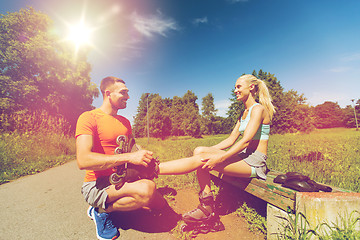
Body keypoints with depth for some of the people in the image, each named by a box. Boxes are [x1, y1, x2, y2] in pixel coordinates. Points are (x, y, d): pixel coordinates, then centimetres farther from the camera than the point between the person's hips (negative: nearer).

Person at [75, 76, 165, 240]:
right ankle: (102, 210, -5)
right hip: (97, 184, -7)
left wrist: (145, 160, -4)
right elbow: (83, 160, -26)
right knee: (147, 188, -31)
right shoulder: (89, 118, -12)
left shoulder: (125, 122, 12)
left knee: (158, 203, 1)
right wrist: (128, 157, -31)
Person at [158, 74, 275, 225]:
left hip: (255, 162, -8)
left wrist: (219, 159, -26)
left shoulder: (258, 109, -8)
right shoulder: (244, 113, 20)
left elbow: (245, 141, -20)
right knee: (199, 151, -12)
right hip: (243, 157, 8)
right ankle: (207, 205, -14)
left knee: (200, 159, -24)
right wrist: (209, 151, 2)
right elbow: (231, 139, 13)